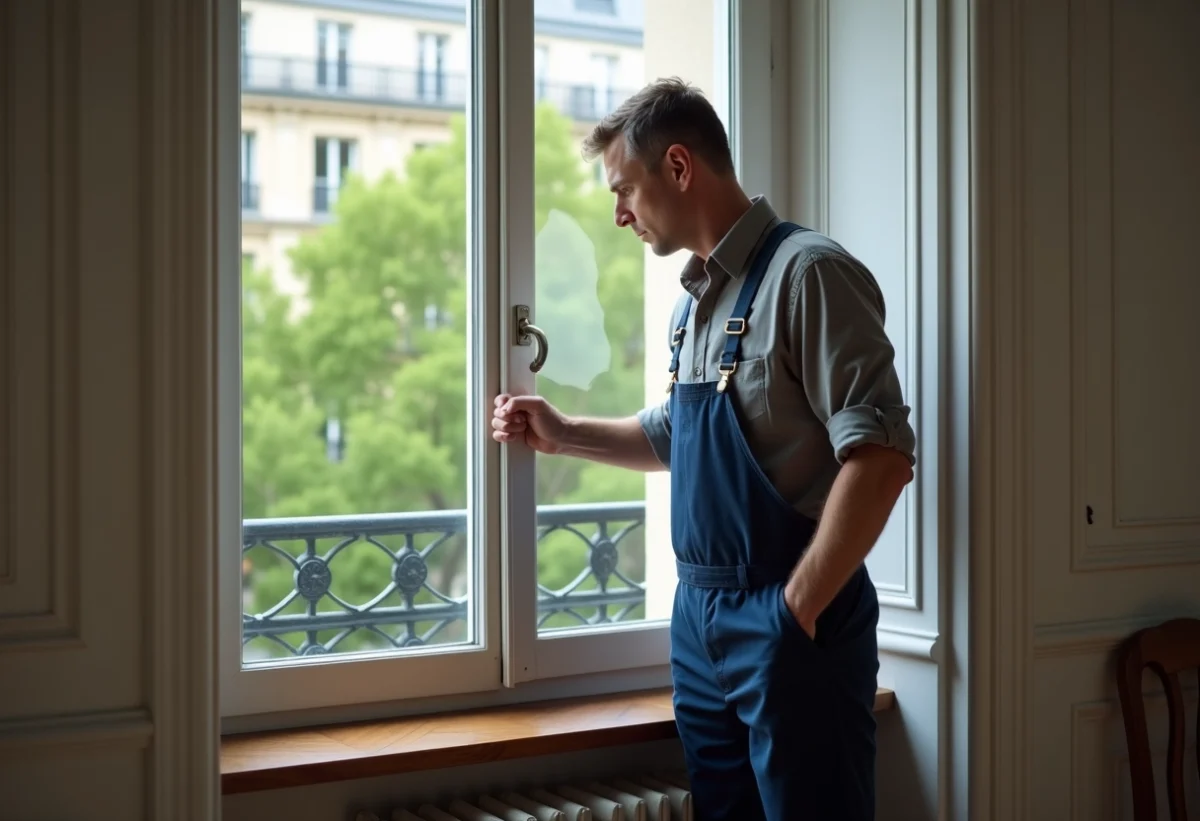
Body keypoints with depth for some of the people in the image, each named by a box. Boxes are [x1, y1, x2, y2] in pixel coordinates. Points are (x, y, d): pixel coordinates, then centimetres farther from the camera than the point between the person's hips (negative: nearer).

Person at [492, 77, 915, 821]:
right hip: (700, 617, 8)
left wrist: (798, 606, -19)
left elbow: (880, 456, -21)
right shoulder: (695, 300, 13)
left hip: (790, 623, -8)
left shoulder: (806, 272, -13)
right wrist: (563, 434, 17)